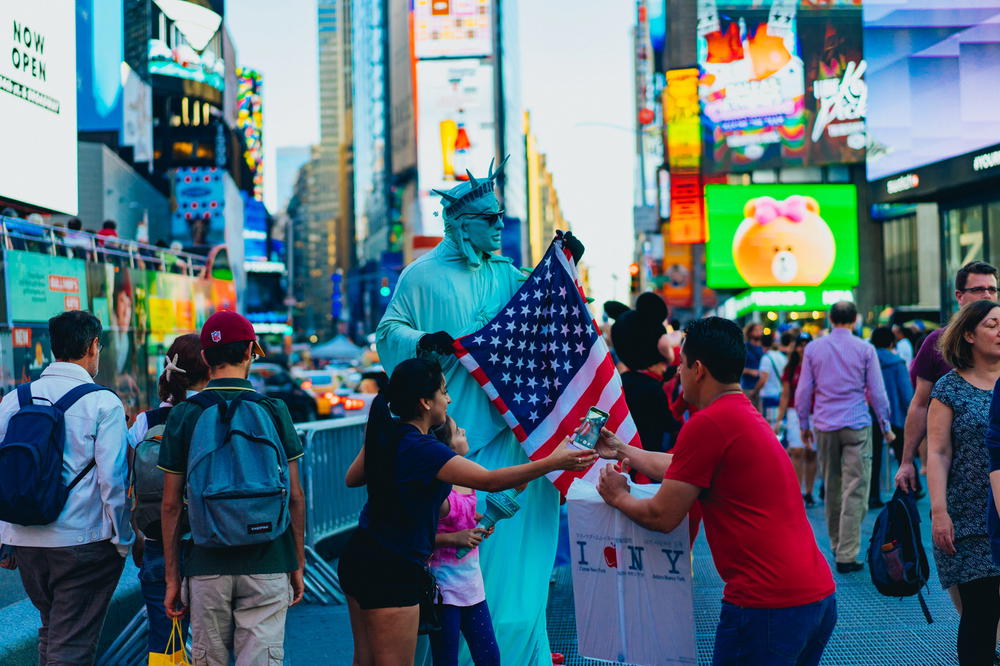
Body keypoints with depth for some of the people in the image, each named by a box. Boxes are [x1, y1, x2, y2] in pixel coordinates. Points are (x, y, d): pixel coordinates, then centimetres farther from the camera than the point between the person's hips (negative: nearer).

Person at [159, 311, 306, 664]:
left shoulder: (183, 416, 0)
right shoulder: (274, 411, -1)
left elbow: (171, 505, 1)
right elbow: (295, 497, 1)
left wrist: (172, 577, 8)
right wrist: (298, 564, 10)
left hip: (206, 566, 1)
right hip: (267, 566, -1)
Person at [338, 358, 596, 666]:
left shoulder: (384, 433, 3)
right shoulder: (421, 448, -24)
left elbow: (351, 478, 18)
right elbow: (489, 480, -28)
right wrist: (553, 462, -26)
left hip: (360, 557, 9)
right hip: (391, 571, -9)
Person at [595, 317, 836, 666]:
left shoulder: (707, 424, -14)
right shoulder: (748, 416, 15)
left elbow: (662, 517, -7)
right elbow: (677, 469, 29)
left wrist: (619, 498, 12)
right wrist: (623, 450, 40)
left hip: (770, 604, -9)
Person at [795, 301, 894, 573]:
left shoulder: (813, 348, 4)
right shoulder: (865, 349, -3)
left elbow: (803, 391, 5)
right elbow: (877, 392, -1)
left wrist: (804, 424, 16)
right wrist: (886, 426, 10)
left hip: (825, 426, 3)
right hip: (857, 426, -3)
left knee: (831, 487, 16)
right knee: (855, 490, -4)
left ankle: (837, 545, 28)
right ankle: (846, 556, -9)